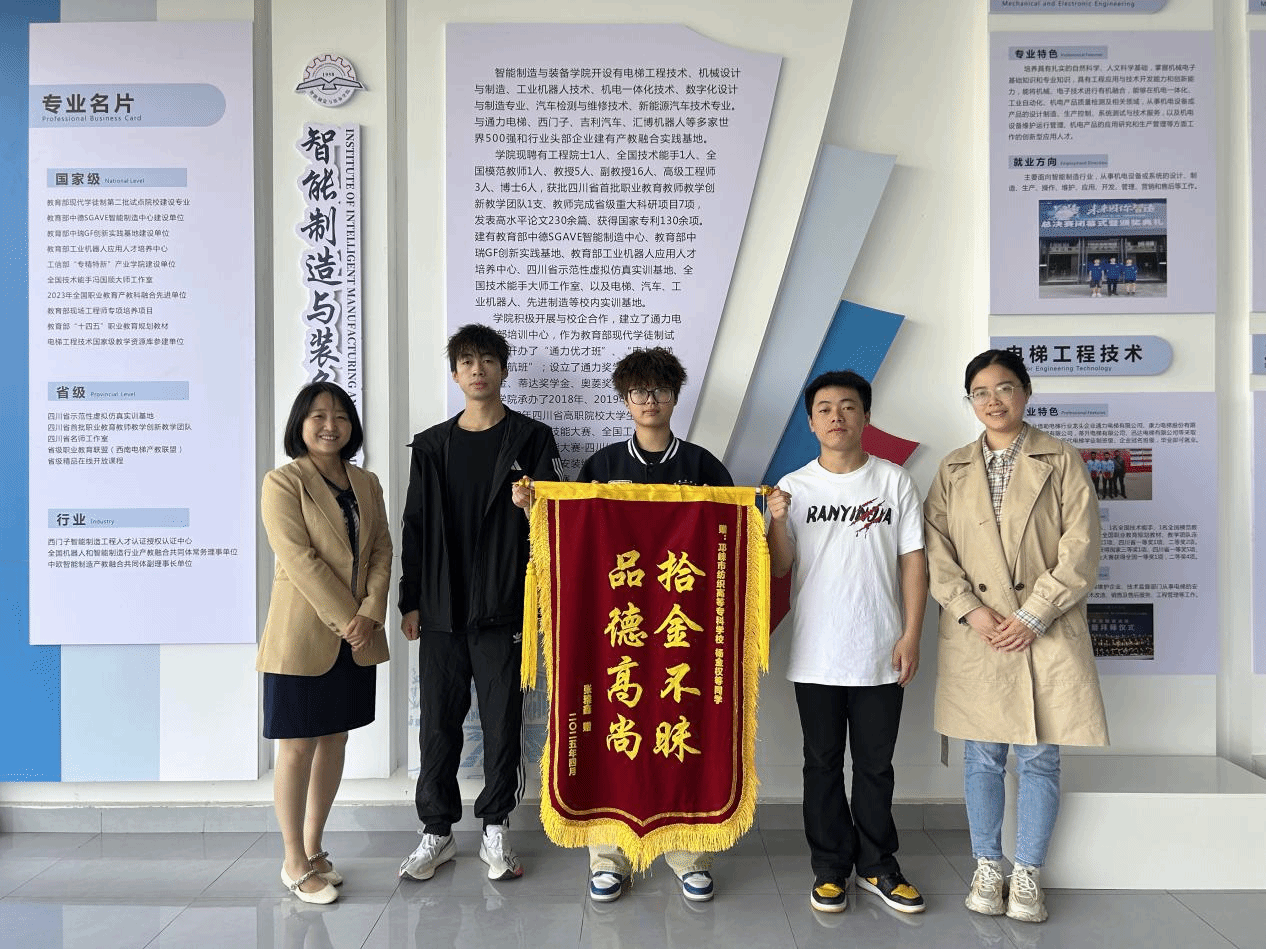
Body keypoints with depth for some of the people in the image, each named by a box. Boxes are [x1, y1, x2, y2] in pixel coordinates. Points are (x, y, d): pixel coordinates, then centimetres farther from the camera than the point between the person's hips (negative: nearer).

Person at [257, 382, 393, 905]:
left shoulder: (367, 484, 11)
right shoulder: (283, 482, -7)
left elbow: (381, 551, 6)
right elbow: (299, 559, -15)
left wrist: (371, 614, -9)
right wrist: (346, 620, -17)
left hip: (356, 636, 6)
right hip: (304, 636, -5)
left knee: (334, 741, 13)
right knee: (298, 747, 3)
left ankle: (314, 849, 28)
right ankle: (295, 863, 17)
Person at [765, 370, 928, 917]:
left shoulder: (894, 482, 1)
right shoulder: (793, 488, 1)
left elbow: (914, 560, 1)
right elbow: (779, 568, 0)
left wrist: (911, 635, -4)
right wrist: (777, 520, -18)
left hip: (881, 655, 0)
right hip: (816, 656, 0)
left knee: (875, 765, 12)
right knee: (823, 765, 11)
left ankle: (876, 866, 29)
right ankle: (830, 869, 25)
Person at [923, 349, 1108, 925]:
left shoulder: (1062, 461, 3)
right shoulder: (953, 470, 9)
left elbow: (1081, 548, -4)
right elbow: (936, 549, 2)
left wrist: (1033, 616, -12)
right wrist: (971, 611, -11)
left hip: (1046, 633, -1)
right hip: (974, 634, 2)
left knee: (1039, 759, 5)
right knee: (982, 757, 9)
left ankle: (1028, 874, 21)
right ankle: (987, 867, 24)